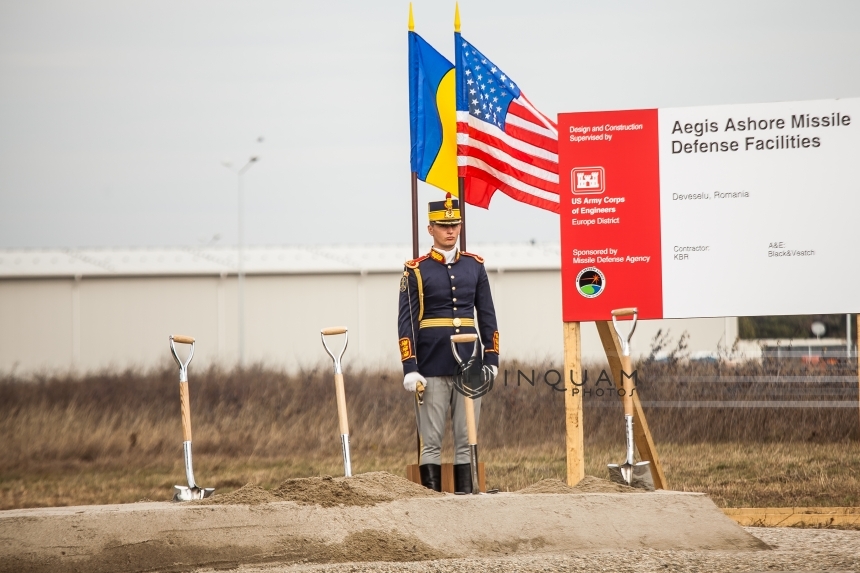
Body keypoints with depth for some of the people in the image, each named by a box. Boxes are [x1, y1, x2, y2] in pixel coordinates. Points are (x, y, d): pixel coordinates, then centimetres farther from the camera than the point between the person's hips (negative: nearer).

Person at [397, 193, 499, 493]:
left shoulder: (475, 265, 11)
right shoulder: (416, 270, 1)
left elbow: (487, 316, 13)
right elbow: (406, 322, -2)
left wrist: (491, 360, 6)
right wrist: (410, 368, -10)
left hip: (469, 366, 3)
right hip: (432, 369, -3)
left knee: (467, 441, 5)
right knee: (431, 443, -1)